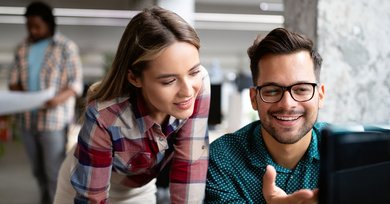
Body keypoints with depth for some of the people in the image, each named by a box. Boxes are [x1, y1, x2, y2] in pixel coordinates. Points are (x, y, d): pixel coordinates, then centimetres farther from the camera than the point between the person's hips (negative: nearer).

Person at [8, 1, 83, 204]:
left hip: (54, 120, -5)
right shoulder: (22, 48, 11)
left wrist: (58, 99, -26)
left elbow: (76, 83, -8)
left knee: (54, 173, -3)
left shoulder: (66, 47, -4)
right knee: (38, 171, 14)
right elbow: (14, 79, 12)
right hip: (27, 119, 5)